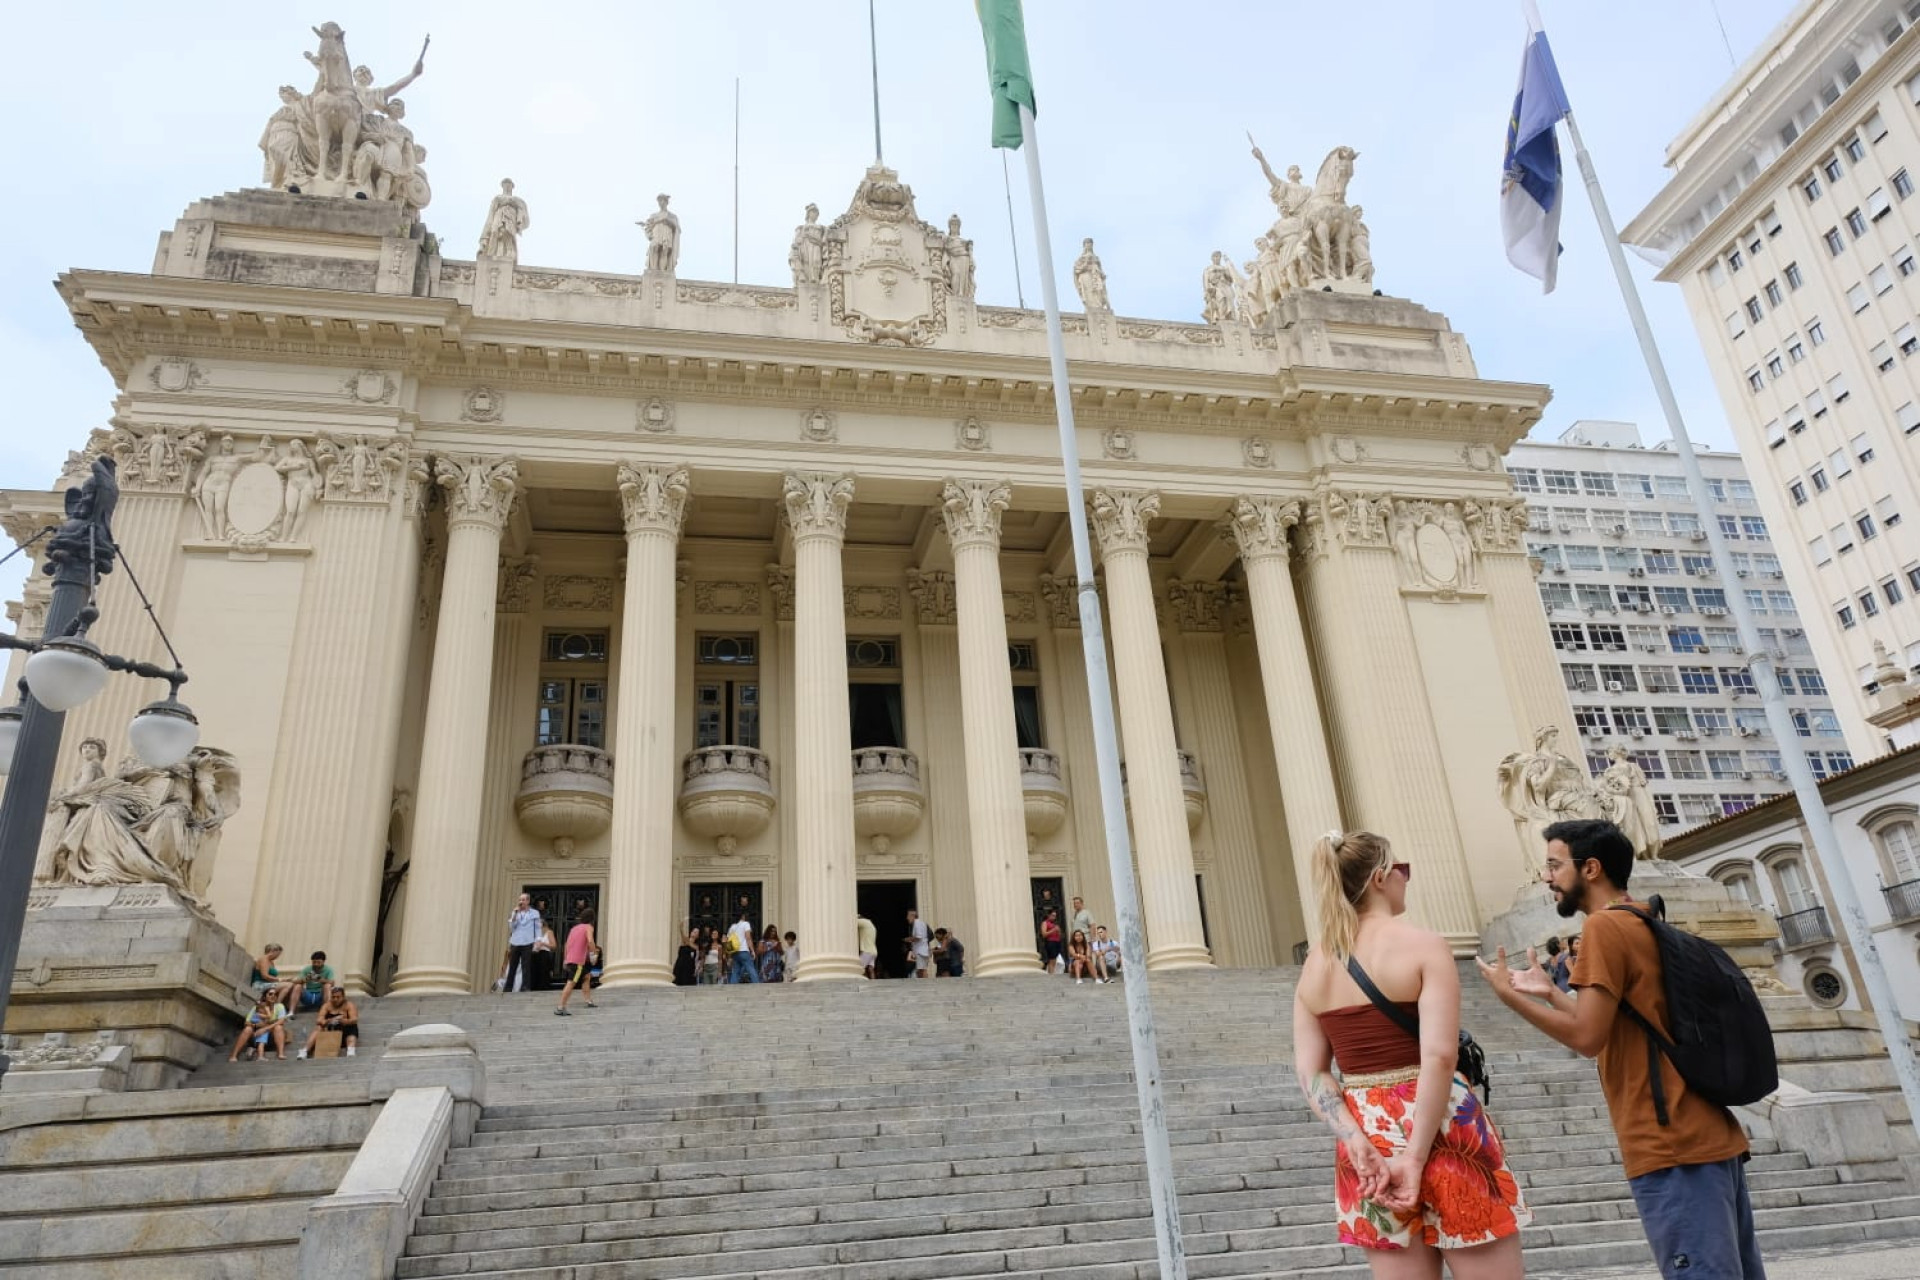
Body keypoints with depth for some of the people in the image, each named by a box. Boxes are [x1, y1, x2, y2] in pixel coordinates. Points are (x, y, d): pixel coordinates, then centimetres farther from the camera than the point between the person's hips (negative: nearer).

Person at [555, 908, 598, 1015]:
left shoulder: (574, 928, 19)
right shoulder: (589, 927, -2)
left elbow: (567, 944, 18)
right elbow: (590, 941, -20)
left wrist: (565, 959, 22)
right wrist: (594, 950, -6)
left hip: (569, 959, 8)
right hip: (578, 961, -8)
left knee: (586, 977, 24)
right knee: (571, 983, -11)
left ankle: (589, 1001, 28)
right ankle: (560, 1008, -16)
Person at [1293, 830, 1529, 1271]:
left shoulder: (1314, 965, 7)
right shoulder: (1423, 944, -9)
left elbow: (1310, 1074, 1)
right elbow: (1439, 1056, -19)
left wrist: (1356, 1141, -7)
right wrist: (1415, 1156, -18)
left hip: (1367, 1136, 5)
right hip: (1438, 1129, -5)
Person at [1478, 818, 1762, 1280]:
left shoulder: (1605, 926, -12)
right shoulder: (1647, 927, 17)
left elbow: (1588, 1037, -16)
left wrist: (1509, 995, -6)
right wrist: (1550, 993, 23)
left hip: (1672, 1147, -10)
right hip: (1712, 1137, 10)